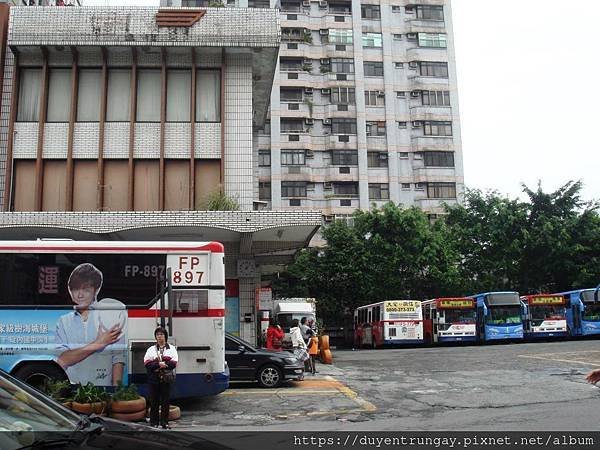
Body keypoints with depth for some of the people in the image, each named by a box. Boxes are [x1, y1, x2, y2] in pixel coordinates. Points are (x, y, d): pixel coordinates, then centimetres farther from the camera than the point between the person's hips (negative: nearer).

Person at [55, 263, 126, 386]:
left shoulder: (110, 317, -2)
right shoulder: (63, 321, 7)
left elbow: (118, 359, -4)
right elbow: (62, 361, -5)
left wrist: (116, 384, -13)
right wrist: (98, 344, -12)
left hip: (103, 384, -2)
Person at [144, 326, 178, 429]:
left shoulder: (171, 348, 8)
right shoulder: (151, 349, 10)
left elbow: (173, 363, -4)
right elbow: (147, 364, -3)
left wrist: (161, 365, -14)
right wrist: (158, 364, -18)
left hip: (166, 378, 0)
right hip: (154, 379, 1)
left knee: (165, 401, 2)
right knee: (154, 401, 3)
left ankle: (165, 422, 9)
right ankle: (154, 422, 12)